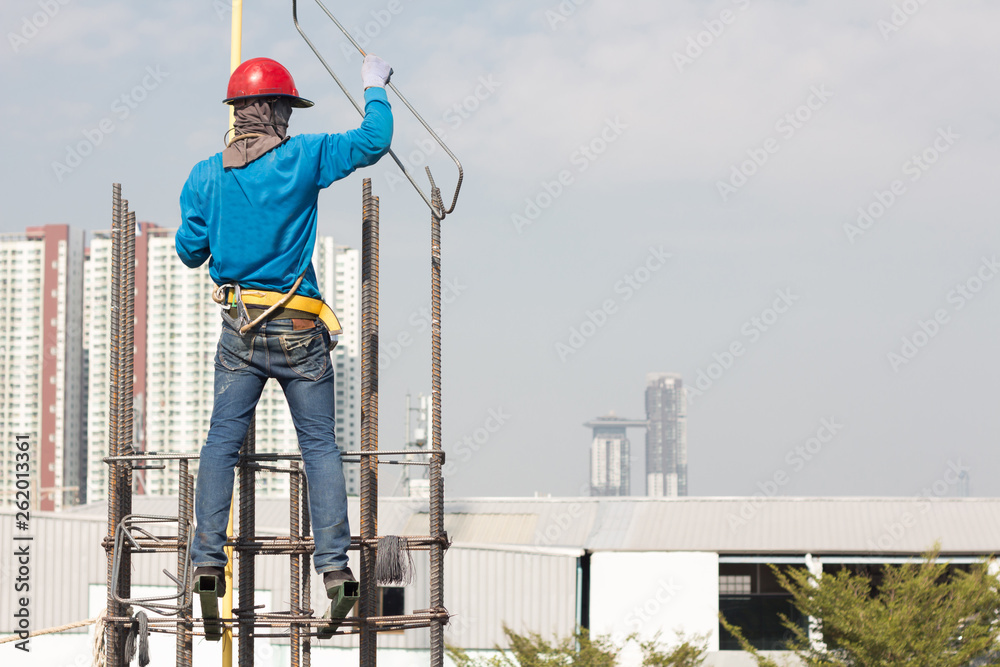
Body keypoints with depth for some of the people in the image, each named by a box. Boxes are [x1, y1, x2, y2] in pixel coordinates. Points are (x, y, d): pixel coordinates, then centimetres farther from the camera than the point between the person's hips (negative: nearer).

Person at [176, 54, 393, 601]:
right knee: (320, 446, 3)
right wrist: (374, 90, 15)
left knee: (221, 442, 7)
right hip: (299, 330, -2)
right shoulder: (303, 157, -6)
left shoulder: (206, 176, 3)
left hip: (238, 329, 2)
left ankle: (207, 557, 0)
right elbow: (373, 141, -2)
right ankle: (333, 562, -2)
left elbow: (190, 252, 8)